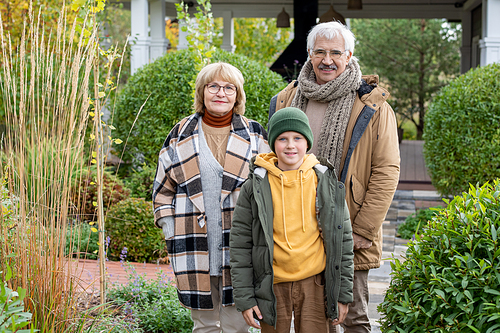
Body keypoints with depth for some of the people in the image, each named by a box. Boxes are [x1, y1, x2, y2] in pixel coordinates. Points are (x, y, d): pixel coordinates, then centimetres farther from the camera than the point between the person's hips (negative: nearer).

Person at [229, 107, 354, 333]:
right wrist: (244, 297, -3)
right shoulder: (255, 187, -2)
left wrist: (343, 293, 4)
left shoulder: (325, 183, 1)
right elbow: (240, 243, 1)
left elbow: (342, 240, 6)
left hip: (314, 283, 0)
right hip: (272, 286, 0)